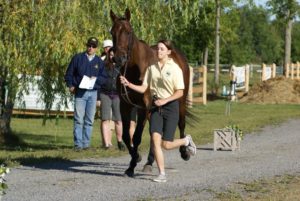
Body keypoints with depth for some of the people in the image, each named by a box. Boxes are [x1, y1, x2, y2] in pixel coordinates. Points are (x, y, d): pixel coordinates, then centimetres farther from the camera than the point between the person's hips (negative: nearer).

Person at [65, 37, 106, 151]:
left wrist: (96, 79, -9)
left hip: (93, 93, 3)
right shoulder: (78, 58, 5)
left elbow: (104, 78, 10)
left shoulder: (99, 62, 11)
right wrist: (70, 85, -5)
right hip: (80, 93, -3)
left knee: (89, 120, 5)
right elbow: (69, 73, 7)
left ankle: (86, 143, 11)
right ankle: (78, 144, -6)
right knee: (79, 119, -7)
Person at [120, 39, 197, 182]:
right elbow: (143, 88, 6)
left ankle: (186, 141, 29)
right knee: (155, 139, -10)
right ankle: (162, 174, -2)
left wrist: (165, 100, -20)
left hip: (171, 106, -4)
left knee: (166, 145, -5)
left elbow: (180, 92, -9)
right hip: (156, 106, 4)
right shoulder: (152, 68, 6)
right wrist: (128, 84, -10)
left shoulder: (175, 68, -7)